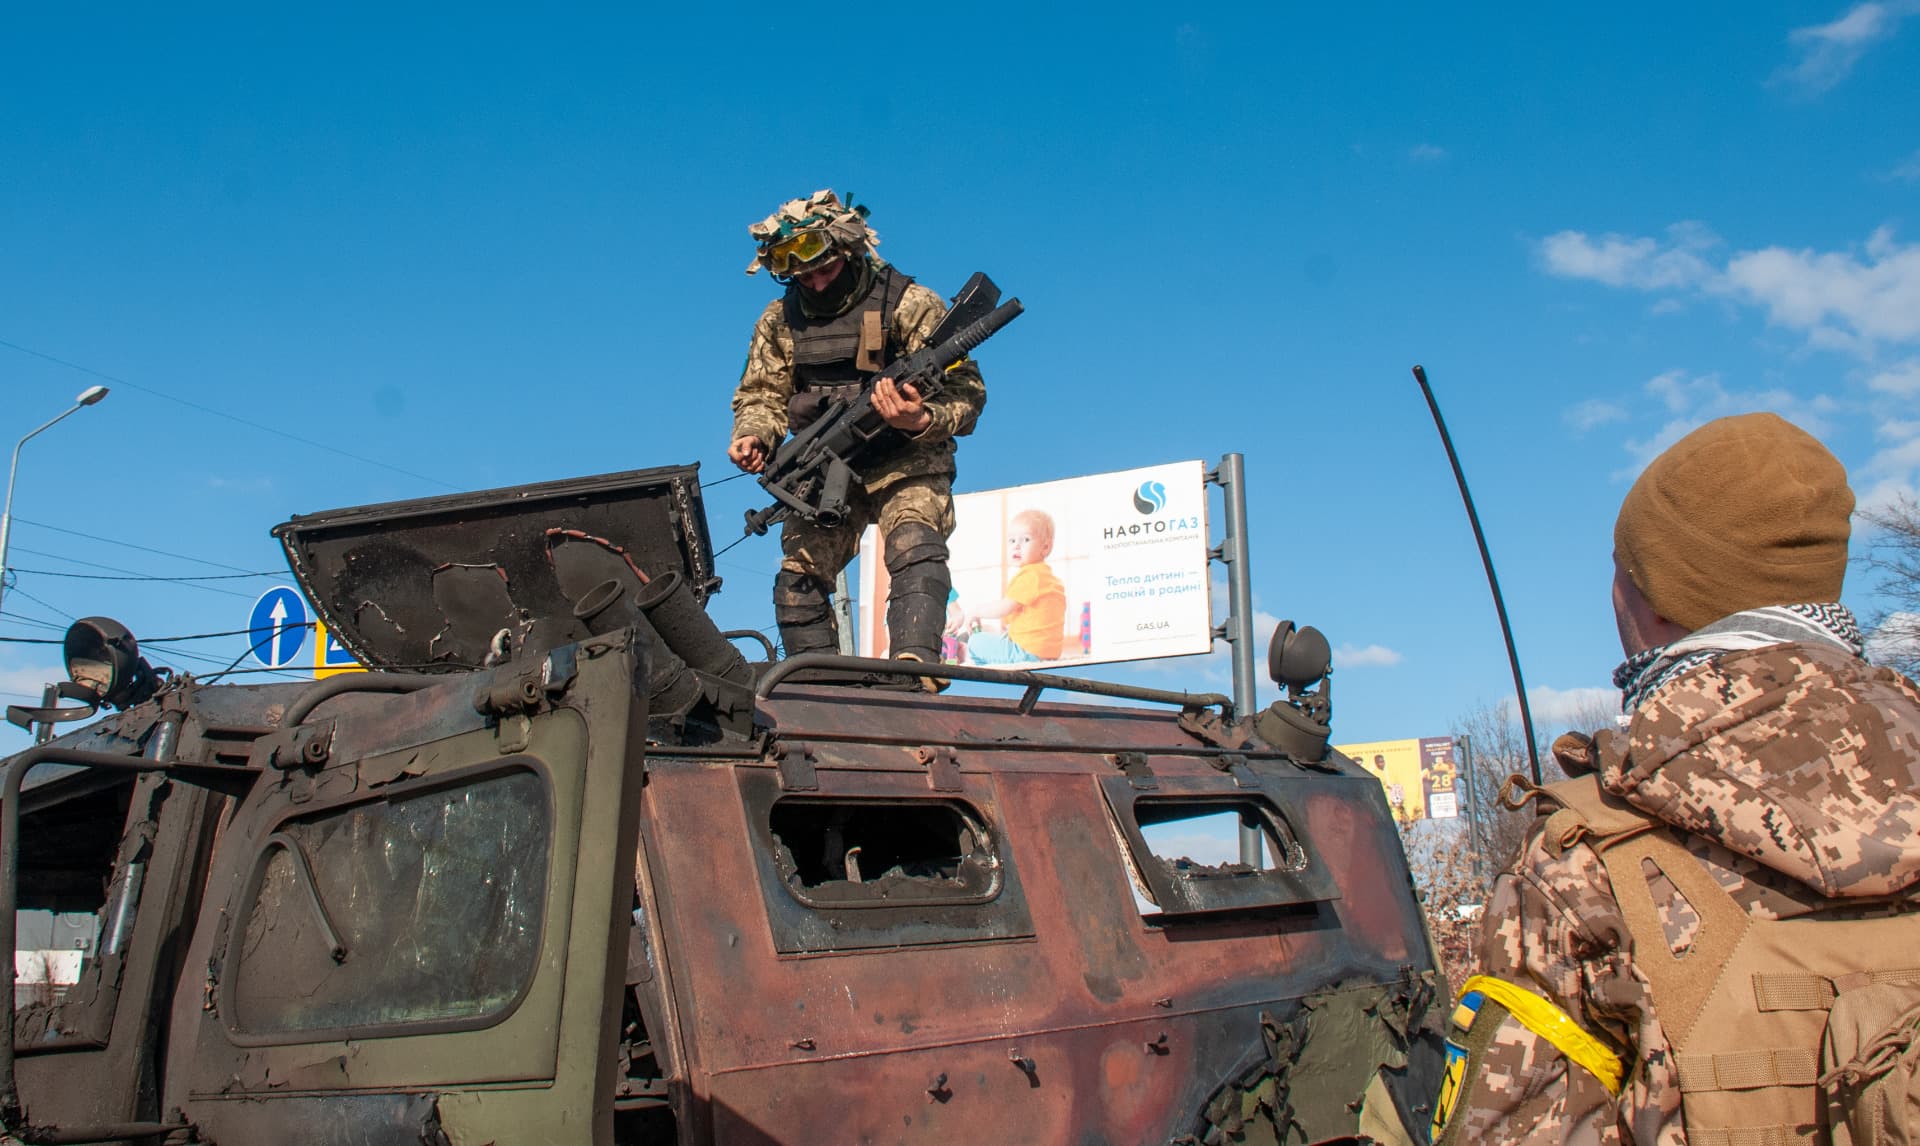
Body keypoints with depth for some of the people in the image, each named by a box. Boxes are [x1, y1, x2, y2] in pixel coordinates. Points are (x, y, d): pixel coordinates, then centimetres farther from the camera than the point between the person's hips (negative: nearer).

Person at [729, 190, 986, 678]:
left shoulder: (909, 304, -11)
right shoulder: (780, 320, 3)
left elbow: (965, 392, -14)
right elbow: (762, 395, 10)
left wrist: (920, 421, -36)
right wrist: (753, 437, -14)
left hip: (906, 467, -4)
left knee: (916, 555, -27)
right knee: (799, 576, -2)